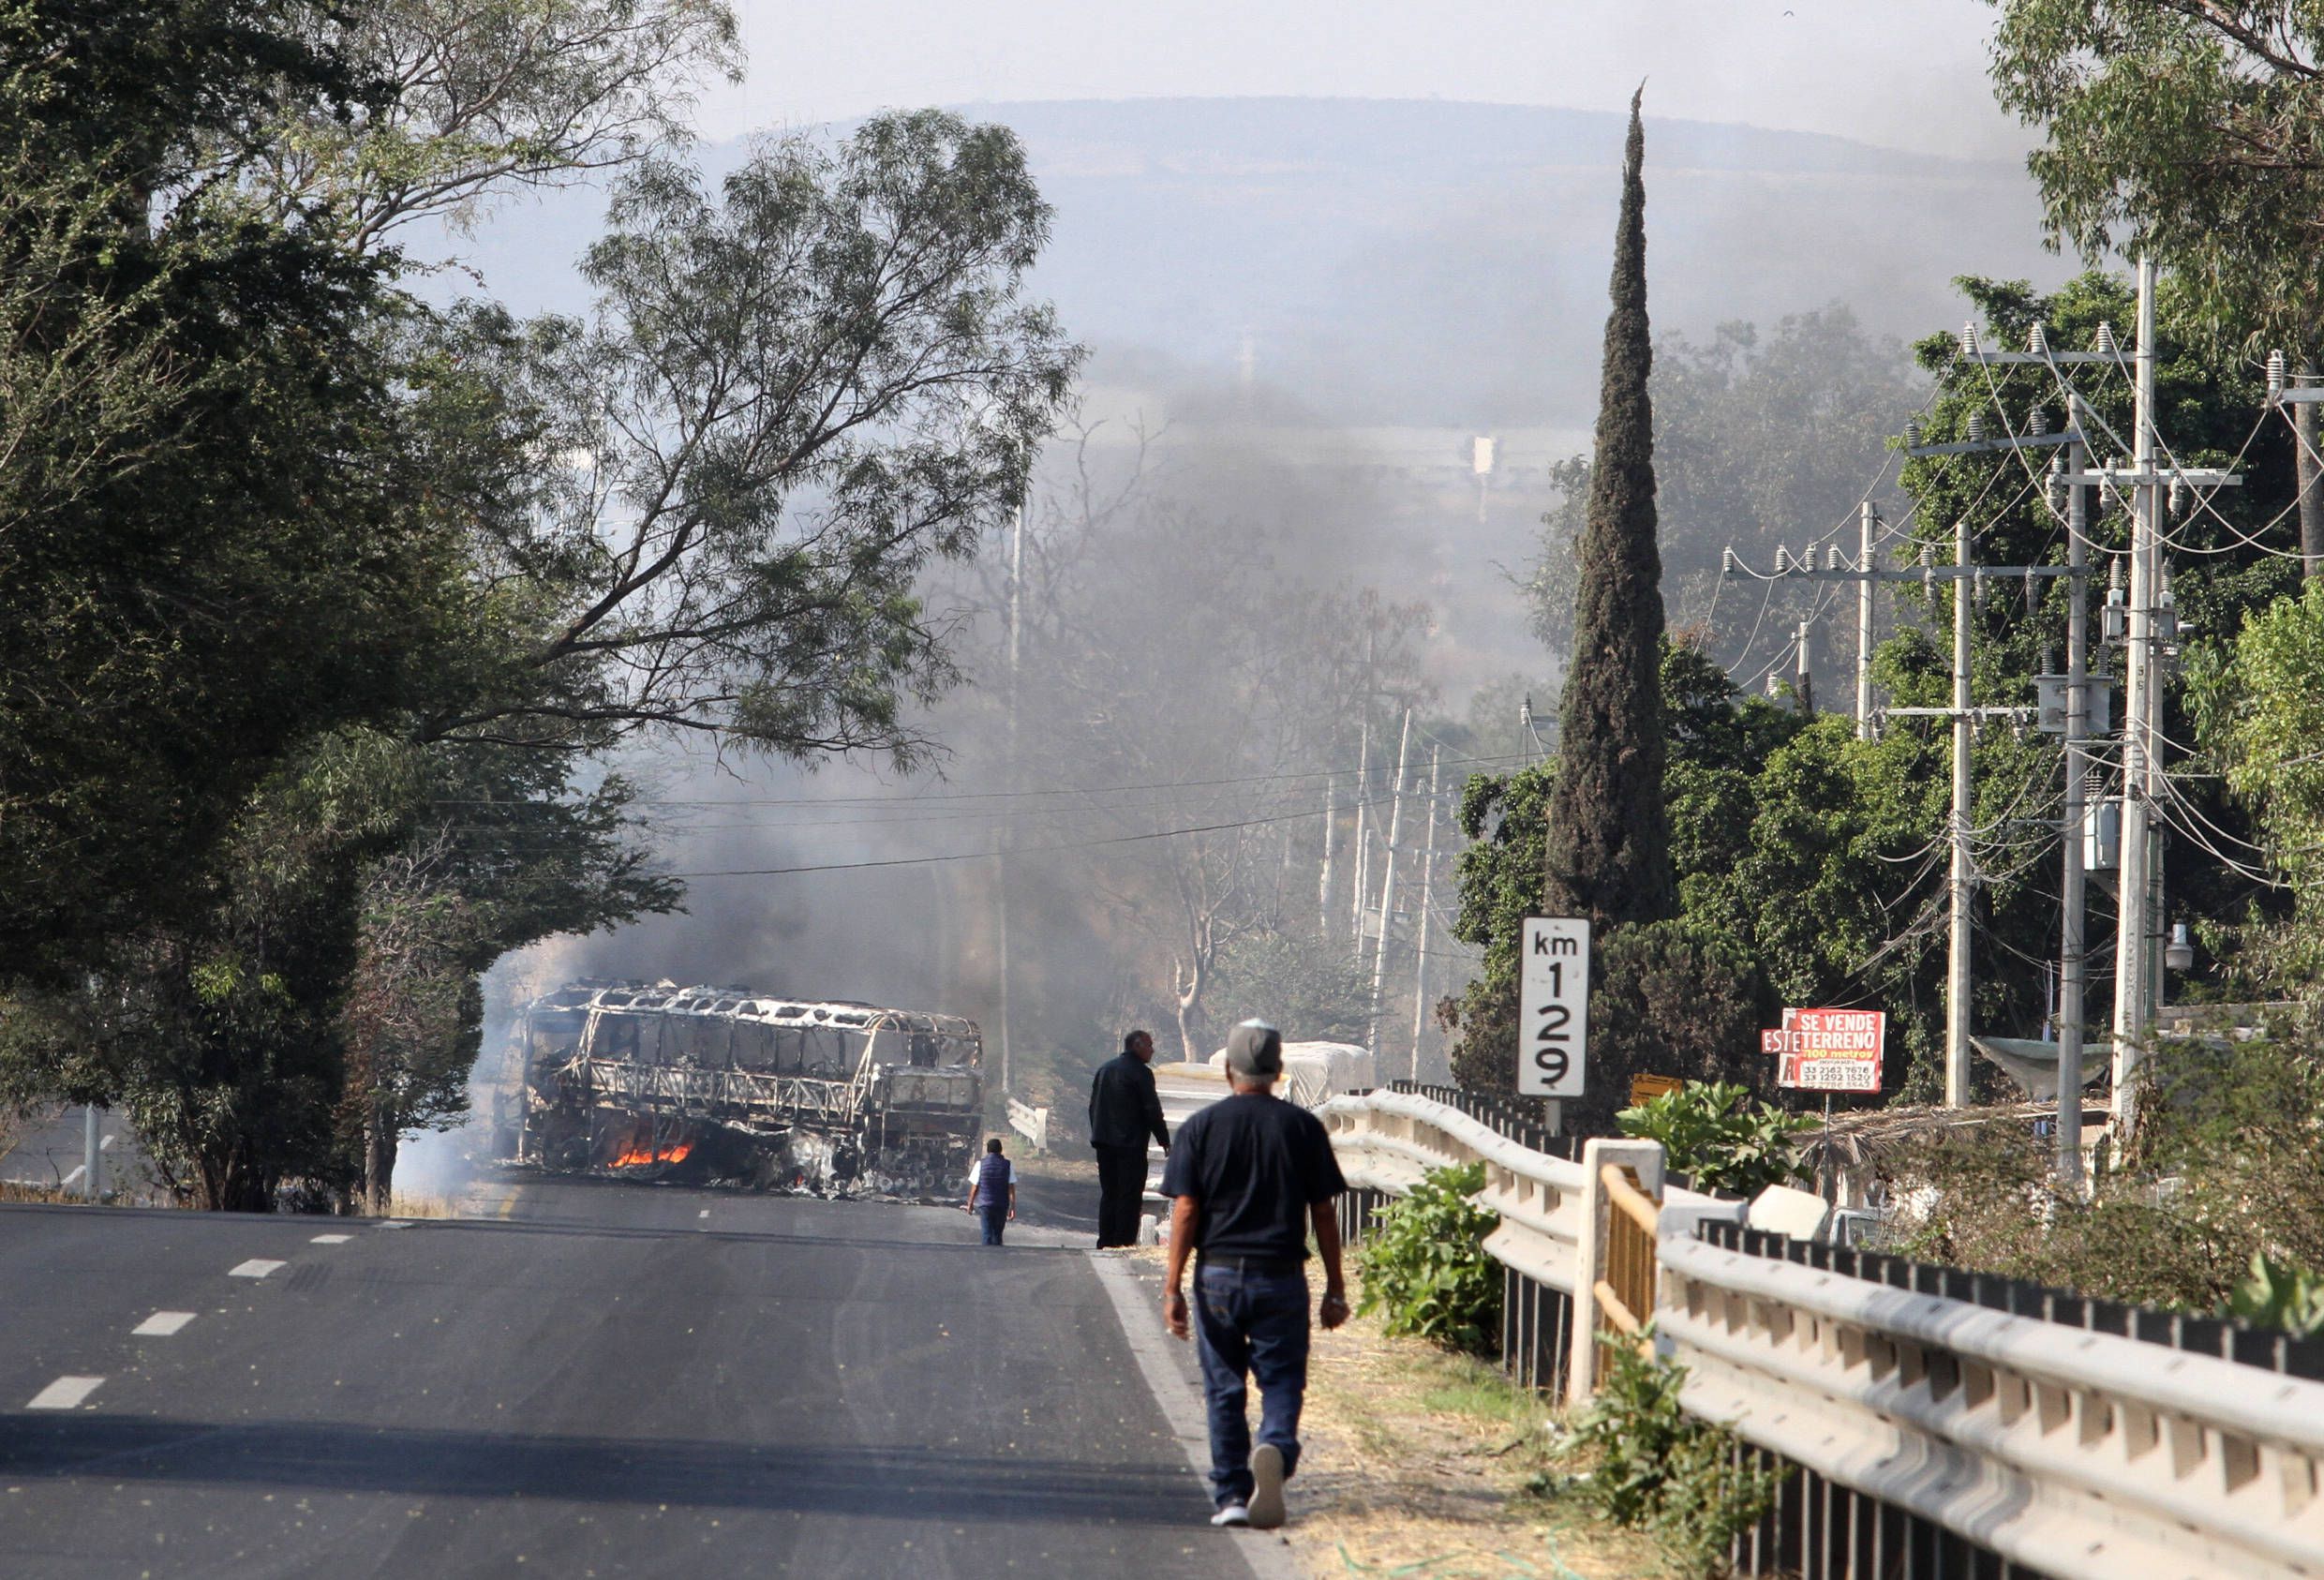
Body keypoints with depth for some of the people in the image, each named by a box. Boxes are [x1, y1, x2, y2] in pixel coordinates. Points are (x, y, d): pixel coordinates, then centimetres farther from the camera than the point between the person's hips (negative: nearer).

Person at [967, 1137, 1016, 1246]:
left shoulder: (980, 1164, -4)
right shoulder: (1007, 1165, -1)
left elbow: (974, 1187, 0)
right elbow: (1011, 1188, -4)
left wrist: (970, 1203, 12)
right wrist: (1013, 1207, -1)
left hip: (985, 1204, -1)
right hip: (1002, 1206, 1)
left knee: (987, 1234, 0)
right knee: (997, 1234, 13)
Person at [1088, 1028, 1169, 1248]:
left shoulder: (1104, 1069, 13)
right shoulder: (1140, 1073, -10)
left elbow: (1093, 1106, 16)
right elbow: (1152, 1110, -11)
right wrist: (1164, 1140, -3)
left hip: (1104, 1141, 7)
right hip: (1131, 1143, -7)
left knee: (1108, 1194, 11)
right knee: (1129, 1195, -4)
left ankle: (1105, 1241, 11)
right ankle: (1124, 1242, -8)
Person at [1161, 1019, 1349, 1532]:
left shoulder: (1202, 1127, 1)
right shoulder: (1302, 1126, 1)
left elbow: (1185, 1210, -4)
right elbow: (1322, 1213, 2)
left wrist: (1173, 1288, -2)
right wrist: (1335, 1288, 8)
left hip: (1219, 1275, 1)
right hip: (1281, 1278, 0)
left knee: (1224, 1391, 9)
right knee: (1281, 1381, 5)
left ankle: (1231, 1495, 9)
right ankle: (1275, 1449, -25)